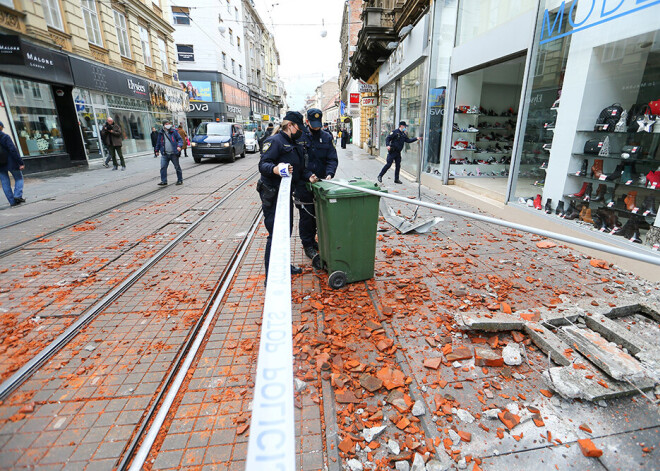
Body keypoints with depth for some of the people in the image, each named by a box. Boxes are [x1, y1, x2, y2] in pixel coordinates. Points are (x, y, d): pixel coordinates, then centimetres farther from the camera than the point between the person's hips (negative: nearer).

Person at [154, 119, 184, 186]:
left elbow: (180, 139, -2)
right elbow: (158, 142, 20)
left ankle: (180, 180, 19)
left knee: (177, 167, 7)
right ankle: (164, 181, 2)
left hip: (173, 154, -3)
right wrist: (157, 150, 21)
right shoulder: (161, 133, 10)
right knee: (163, 167, -4)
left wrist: (179, 146, -20)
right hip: (164, 154, 3)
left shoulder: (174, 131, 1)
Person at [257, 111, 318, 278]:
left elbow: (299, 169, 23)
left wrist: (308, 176, 4)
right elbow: (262, 164, -22)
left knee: (287, 229, 18)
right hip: (272, 194, -10)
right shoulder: (275, 141, -12)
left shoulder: (294, 145, 18)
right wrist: (275, 169, -42)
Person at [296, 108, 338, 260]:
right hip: (303, 184, -3)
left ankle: (313, 240, 31)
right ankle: (308, 244, 17)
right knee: (306, 215, 2)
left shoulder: (327, 137, 5)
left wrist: (329, 173, -17)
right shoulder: (299, 137, -4)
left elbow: (332, 159, 2)